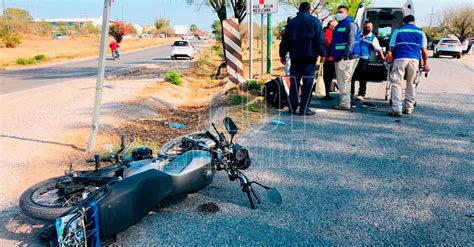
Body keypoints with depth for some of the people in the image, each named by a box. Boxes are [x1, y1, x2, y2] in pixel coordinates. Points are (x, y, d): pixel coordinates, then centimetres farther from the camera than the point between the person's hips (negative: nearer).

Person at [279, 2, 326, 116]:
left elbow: (285, 40, 14)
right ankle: (304, 109, -4)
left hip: (295, 57, 4)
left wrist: (282, 54, 19)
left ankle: (292, 108, 9)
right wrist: (322, 54, -2)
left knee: (294, 83, 9)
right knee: (308, 83, -2)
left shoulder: (292, 22, 14)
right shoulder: (315, 21, 1)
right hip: (309, 57, -4)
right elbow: (320, 39, -6)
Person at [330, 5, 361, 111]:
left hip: (347, 57, -10)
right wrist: (331, 53, 25)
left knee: (344, 80, -12)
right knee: (341, 80, 13)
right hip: (339, 57, 10)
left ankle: (345, 103, -10)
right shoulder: (339, 25, 23)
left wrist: (347, 52, -27)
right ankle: (344, 101, 22)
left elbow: (351, 40, -18)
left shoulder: (350, 25, -6)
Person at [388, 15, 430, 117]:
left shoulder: (398, 31, 15)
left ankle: (397, 109, -13)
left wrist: (392, 58, 24)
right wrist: (425, 64, 23)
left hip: (400, 58, -2)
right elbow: (424, 50, 13)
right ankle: (409, 108, 19)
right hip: (414, 59, 2)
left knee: (396, 83, -3)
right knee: (411, 84, 15)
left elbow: (392, 48, 9)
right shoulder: (420, 32, 18)